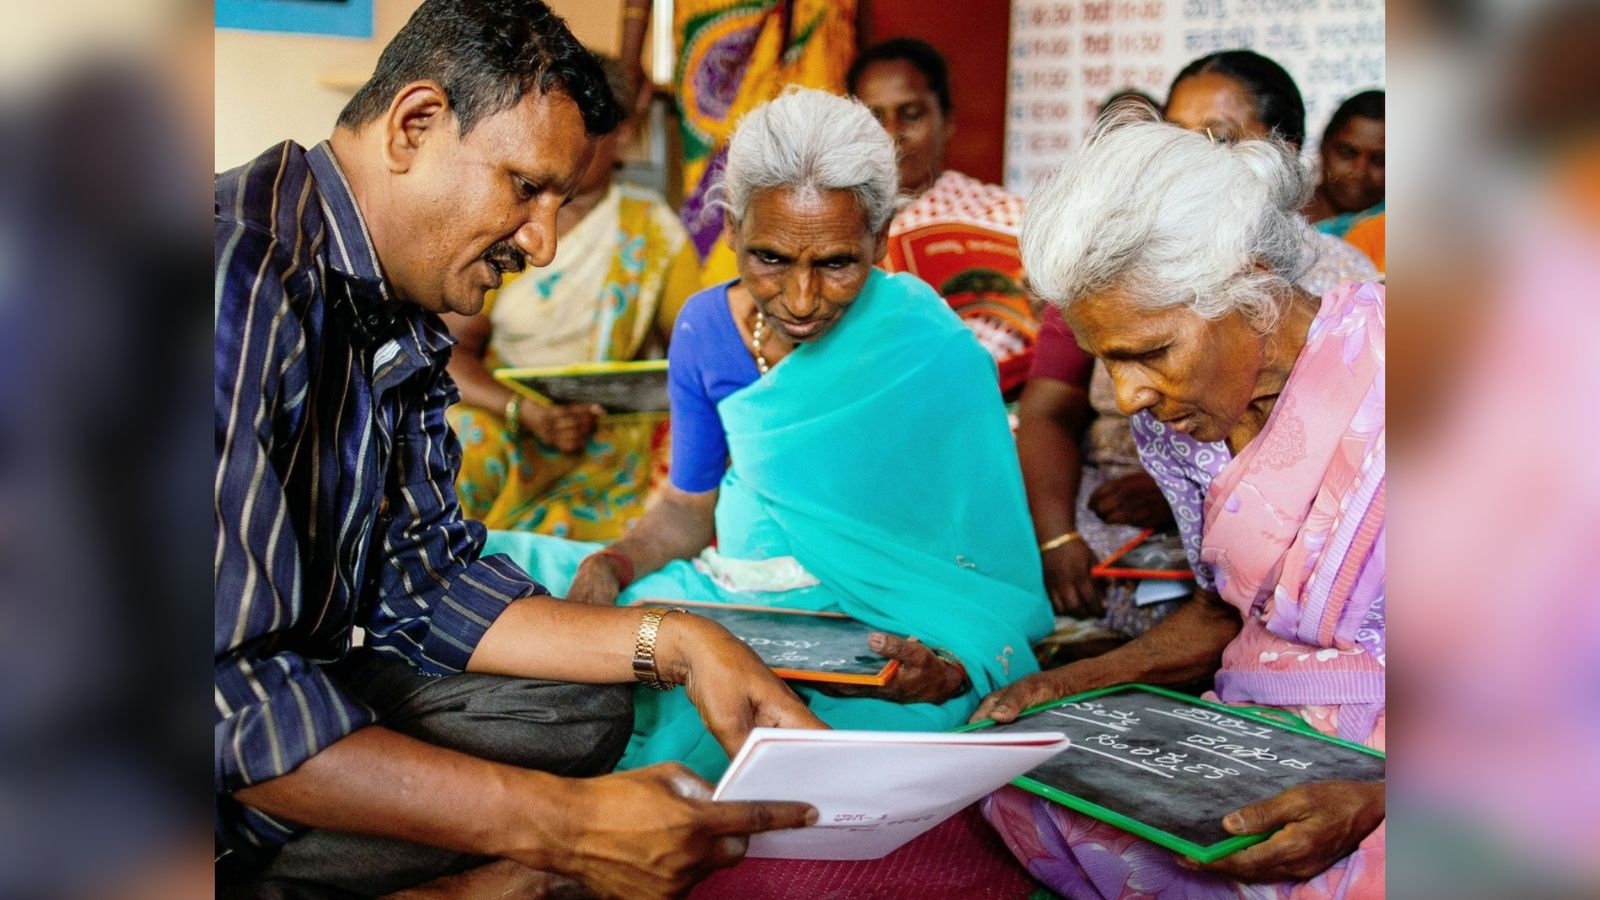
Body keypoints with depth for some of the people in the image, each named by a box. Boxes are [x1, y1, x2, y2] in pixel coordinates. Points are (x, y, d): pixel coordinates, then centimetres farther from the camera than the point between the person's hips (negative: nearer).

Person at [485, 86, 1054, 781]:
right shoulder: (707, 328, 3)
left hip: (868, 633, -5)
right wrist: (612, 564, -8)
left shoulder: (934, 355, -12)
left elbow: (994, 570, -9)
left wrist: (951, 666, -30)